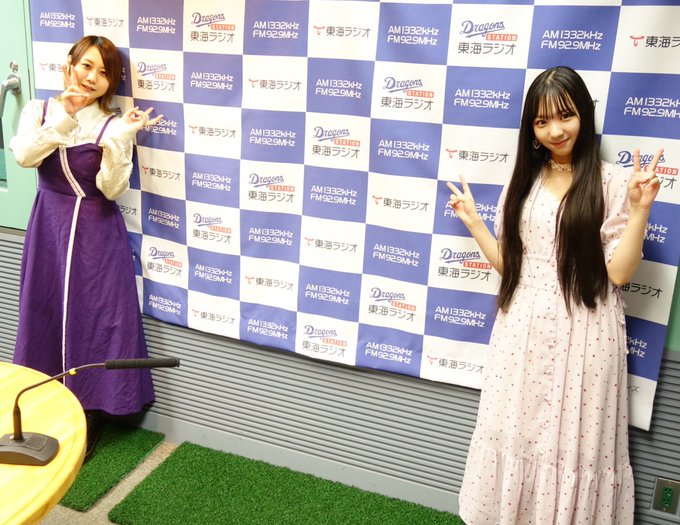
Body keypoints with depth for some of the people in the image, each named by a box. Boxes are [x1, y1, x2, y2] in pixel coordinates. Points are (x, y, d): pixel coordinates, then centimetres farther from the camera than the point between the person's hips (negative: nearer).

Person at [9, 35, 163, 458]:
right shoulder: (39, 111, 3)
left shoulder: (113, 125, -5)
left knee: (95, 317, 1)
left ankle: (92, 411, 18)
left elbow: (113, 189, -14)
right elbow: (24, 156, -16)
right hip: (49, 229, 3)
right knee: (48, 313, 11)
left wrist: (118, 141, -26)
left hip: (97, 234, -2)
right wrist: (64, 118, -24)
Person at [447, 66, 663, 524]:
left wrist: (639, 209, -18)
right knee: (516, 434, 15)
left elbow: (619, 272, -10)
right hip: (524, 332, 4)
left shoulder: (612, 182, -6)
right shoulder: (523, 182, 7)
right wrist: (473, 221, 7)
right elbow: (510, 264, 9)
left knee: (571, 443, 7)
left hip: (580, 335, -4)